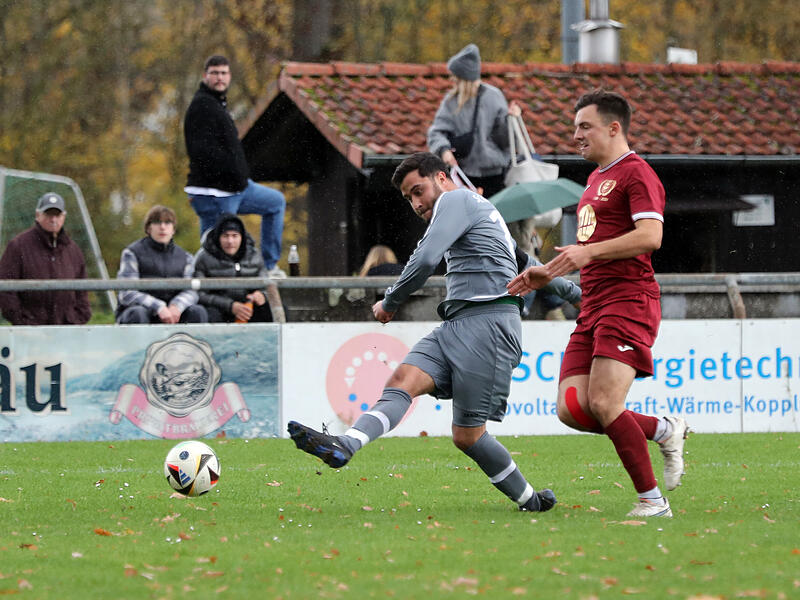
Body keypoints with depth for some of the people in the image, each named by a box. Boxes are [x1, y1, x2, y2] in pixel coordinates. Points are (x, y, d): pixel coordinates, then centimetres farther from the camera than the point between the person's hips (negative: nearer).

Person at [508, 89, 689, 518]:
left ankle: (653, 501, -9)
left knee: (603, 404, -19)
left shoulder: (636, 174, -6)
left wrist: (588, 252, -26)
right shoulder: (596, 178, 25)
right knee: (572, 410, -4)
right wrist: (547, 272, 23)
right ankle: (664, 430, 14)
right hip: (593, 304, 9)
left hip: (628, 301, -9)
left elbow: (650, 236, -20)